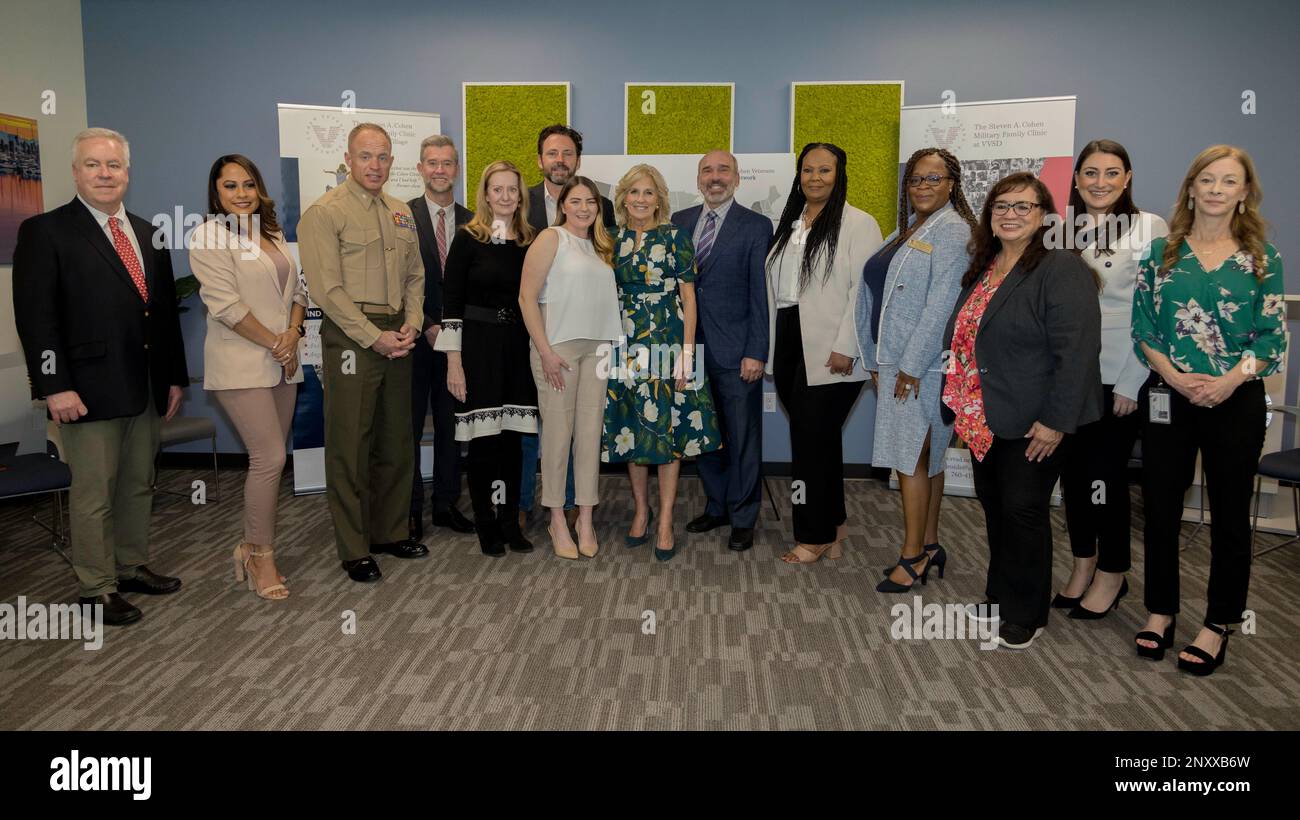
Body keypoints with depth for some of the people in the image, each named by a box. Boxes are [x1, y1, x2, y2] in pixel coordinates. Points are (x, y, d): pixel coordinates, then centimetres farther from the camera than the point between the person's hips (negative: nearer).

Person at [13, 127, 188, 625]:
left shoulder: (149, 234, 13)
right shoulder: (45, 232, -5)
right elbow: (35, 316, -11)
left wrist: (175, 375, 11)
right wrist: (55, 386, -17)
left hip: (146, 387, 6)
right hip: (89, 390, -6)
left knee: (139, 485, 15)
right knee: (94, 494, 2)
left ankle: (132, 567, 29)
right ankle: (97, 588, 15)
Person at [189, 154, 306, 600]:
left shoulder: (272, 233, 15)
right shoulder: (209, 236, -6)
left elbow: (297, 288, 15)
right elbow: (225, 305, -14)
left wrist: (293, 334, -3)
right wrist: (275, 344, -11)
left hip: (282, 362, 7)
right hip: (241, 363, -7)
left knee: (268, 457, 9)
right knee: (270, 457, -10)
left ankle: (250, 546, 21)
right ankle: (262, 558, 4)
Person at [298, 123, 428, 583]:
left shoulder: (400, 213, 15)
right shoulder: (325, 212, -6)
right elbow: (327, 289, -12)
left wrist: (412, 324, 2)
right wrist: (374, 337, -15)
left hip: (397, 338, 7)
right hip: (351, 337, -6)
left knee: (396, 440, 12)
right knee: (350, 445, -2)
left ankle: (390, 532, 25)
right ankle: (354, 549, 8)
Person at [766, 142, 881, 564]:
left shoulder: (858, 223, -4)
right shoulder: (789, 223, 17)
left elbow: (865, 290, -12)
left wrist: (845, 347, -18)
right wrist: (770, 346, 13)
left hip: (829, 353, -6)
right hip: (790, 344, 6)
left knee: (813, 439, -4)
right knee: (819, 438, 13)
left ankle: (816, 536, 9)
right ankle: (832, 523, 25)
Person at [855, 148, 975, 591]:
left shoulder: (953, 232, -10)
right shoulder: (907, 230, 17)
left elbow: (940, 305, -17)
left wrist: (911, 365, -19)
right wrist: (877, 362, 11)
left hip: (922, 365, -8)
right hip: (895, 362, 8)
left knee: (911, 459, -5)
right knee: (925, 459, 14)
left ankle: (913, 556, 4)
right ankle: (929, 546, 23)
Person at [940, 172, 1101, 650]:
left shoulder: (1061, 270, -14)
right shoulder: (982, 269, 12)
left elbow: (1076, 351, -20)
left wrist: (1055, 422, -22)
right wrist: (960, 410, 18)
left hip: (1031, 425, -7)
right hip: (983, 421, 8)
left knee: (1023, 512, 2)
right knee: (995, 508, 16)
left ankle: (1026, 614, 19)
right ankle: (1000, 597, 32)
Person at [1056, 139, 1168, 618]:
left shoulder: (1149, 228, -4)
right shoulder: (1065, 230, 9)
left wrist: (1130, 383, -12)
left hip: (1118, 380, -4)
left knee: (1105, 476, 1)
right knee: (1072, 474, 8)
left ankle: (1112, 574, 19)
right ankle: (1082, 566, 25)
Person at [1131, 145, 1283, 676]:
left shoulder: (1262, 259, 3)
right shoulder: (1162, 252, 5)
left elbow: (1272, 337, -1)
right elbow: (1143, 327, 0)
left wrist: (1228, 380, -18)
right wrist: (1178, 377, -14)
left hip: (1236, 402, -1)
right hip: (1168, 400, 1)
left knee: (1229, 514, 7)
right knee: (1161, 508, 7)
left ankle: (1218, 624, 20)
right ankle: (1161, 611, 24)